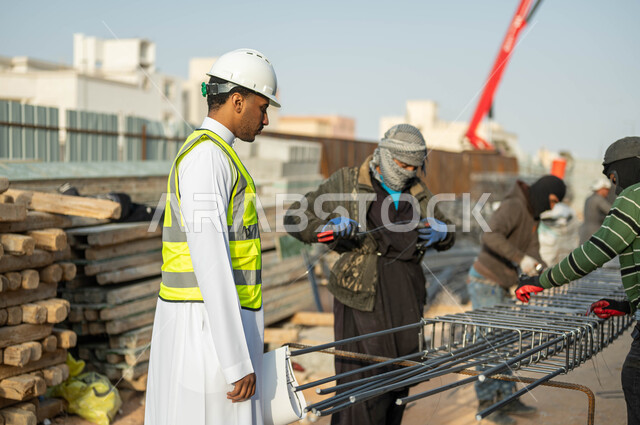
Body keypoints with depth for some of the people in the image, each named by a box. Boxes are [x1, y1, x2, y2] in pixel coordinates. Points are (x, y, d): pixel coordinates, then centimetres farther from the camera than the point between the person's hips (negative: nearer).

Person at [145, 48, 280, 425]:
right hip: (209, 327, -10)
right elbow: (210, 262, -22)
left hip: (214, 323, 10)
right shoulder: (207, 155, -15)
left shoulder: (214, 154, 18)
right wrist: (238, 361, -22)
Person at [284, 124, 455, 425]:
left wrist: (441, 233, 1)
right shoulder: (346, 183, 2)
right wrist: (328, 227, -18)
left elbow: (446, 237, 25)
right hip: (362, 297, -5)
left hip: (405, 299, 5)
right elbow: (295, 219, 2)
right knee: (362, 381, -8)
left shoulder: (418, 193, 15)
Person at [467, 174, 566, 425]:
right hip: (485, 282, -9)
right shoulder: (513, 206, -18)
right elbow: (490, 234, -33)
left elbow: (532, 249, 7)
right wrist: (520, 258, -37)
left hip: (501, 286, 9)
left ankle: (506, 397, 19)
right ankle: (487, 402, 4)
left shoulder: (534, 215, 12)